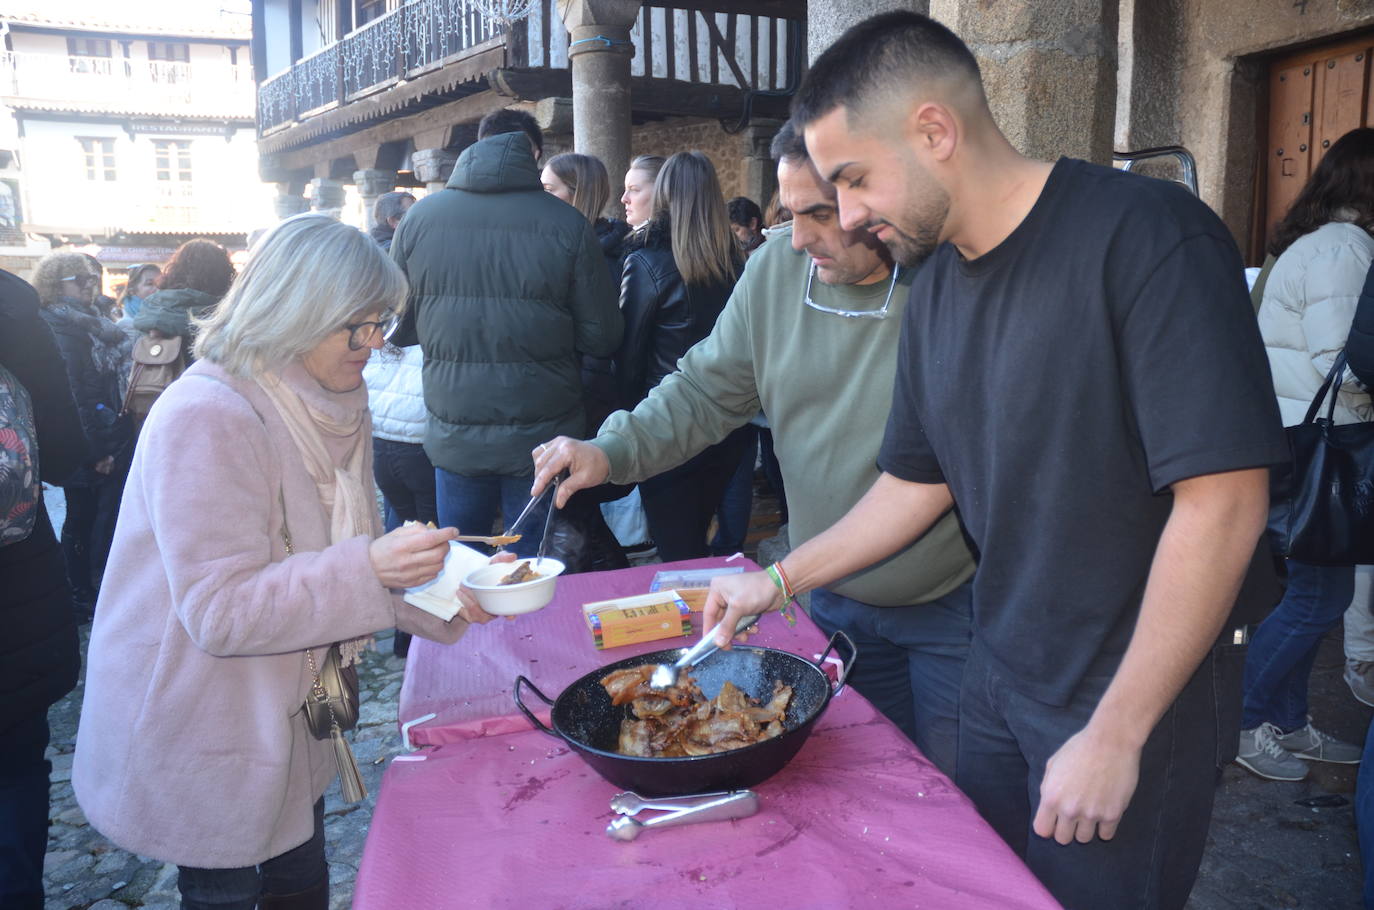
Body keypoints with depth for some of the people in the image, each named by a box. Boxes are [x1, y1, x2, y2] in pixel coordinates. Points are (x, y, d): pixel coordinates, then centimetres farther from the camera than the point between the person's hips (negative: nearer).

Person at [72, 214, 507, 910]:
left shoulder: (323, 408, 2)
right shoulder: (207, 418, -26)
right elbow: (218, 611, -28)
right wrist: (368, 569, -38)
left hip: (285, 715, 8)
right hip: (201, 735, -8)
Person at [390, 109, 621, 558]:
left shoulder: (420, 216, -3)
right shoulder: (567, 223, -10)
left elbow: (398, 329, 5)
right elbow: (601, 338, -6)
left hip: (453, 436, 2)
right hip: (543, 435, -2)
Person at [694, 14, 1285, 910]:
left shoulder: (1146, 235, -20)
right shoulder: (936, 279, 3)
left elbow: (1224, 501, -23)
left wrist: (1116, 736, -19)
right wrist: (780, 579, 8)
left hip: (1129, 704, -6)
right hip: (996, 681, 6)